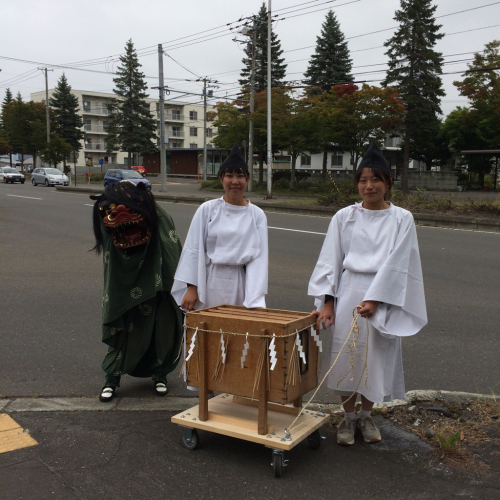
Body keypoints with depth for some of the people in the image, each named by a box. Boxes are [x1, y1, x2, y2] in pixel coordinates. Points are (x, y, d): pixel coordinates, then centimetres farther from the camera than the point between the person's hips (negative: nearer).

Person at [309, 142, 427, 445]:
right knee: (346, 355, 4)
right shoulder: (344, 217, 3)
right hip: (348, 295, 1)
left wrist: (374, 299, -16)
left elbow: (396, 263, -7)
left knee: (376, 357, 7)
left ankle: (366, 415, 28)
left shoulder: (401, 219, 0)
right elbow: (330, 260, 1)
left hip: (383, 297, 0)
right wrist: (327, 301, -7)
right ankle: (349, 417, 23)